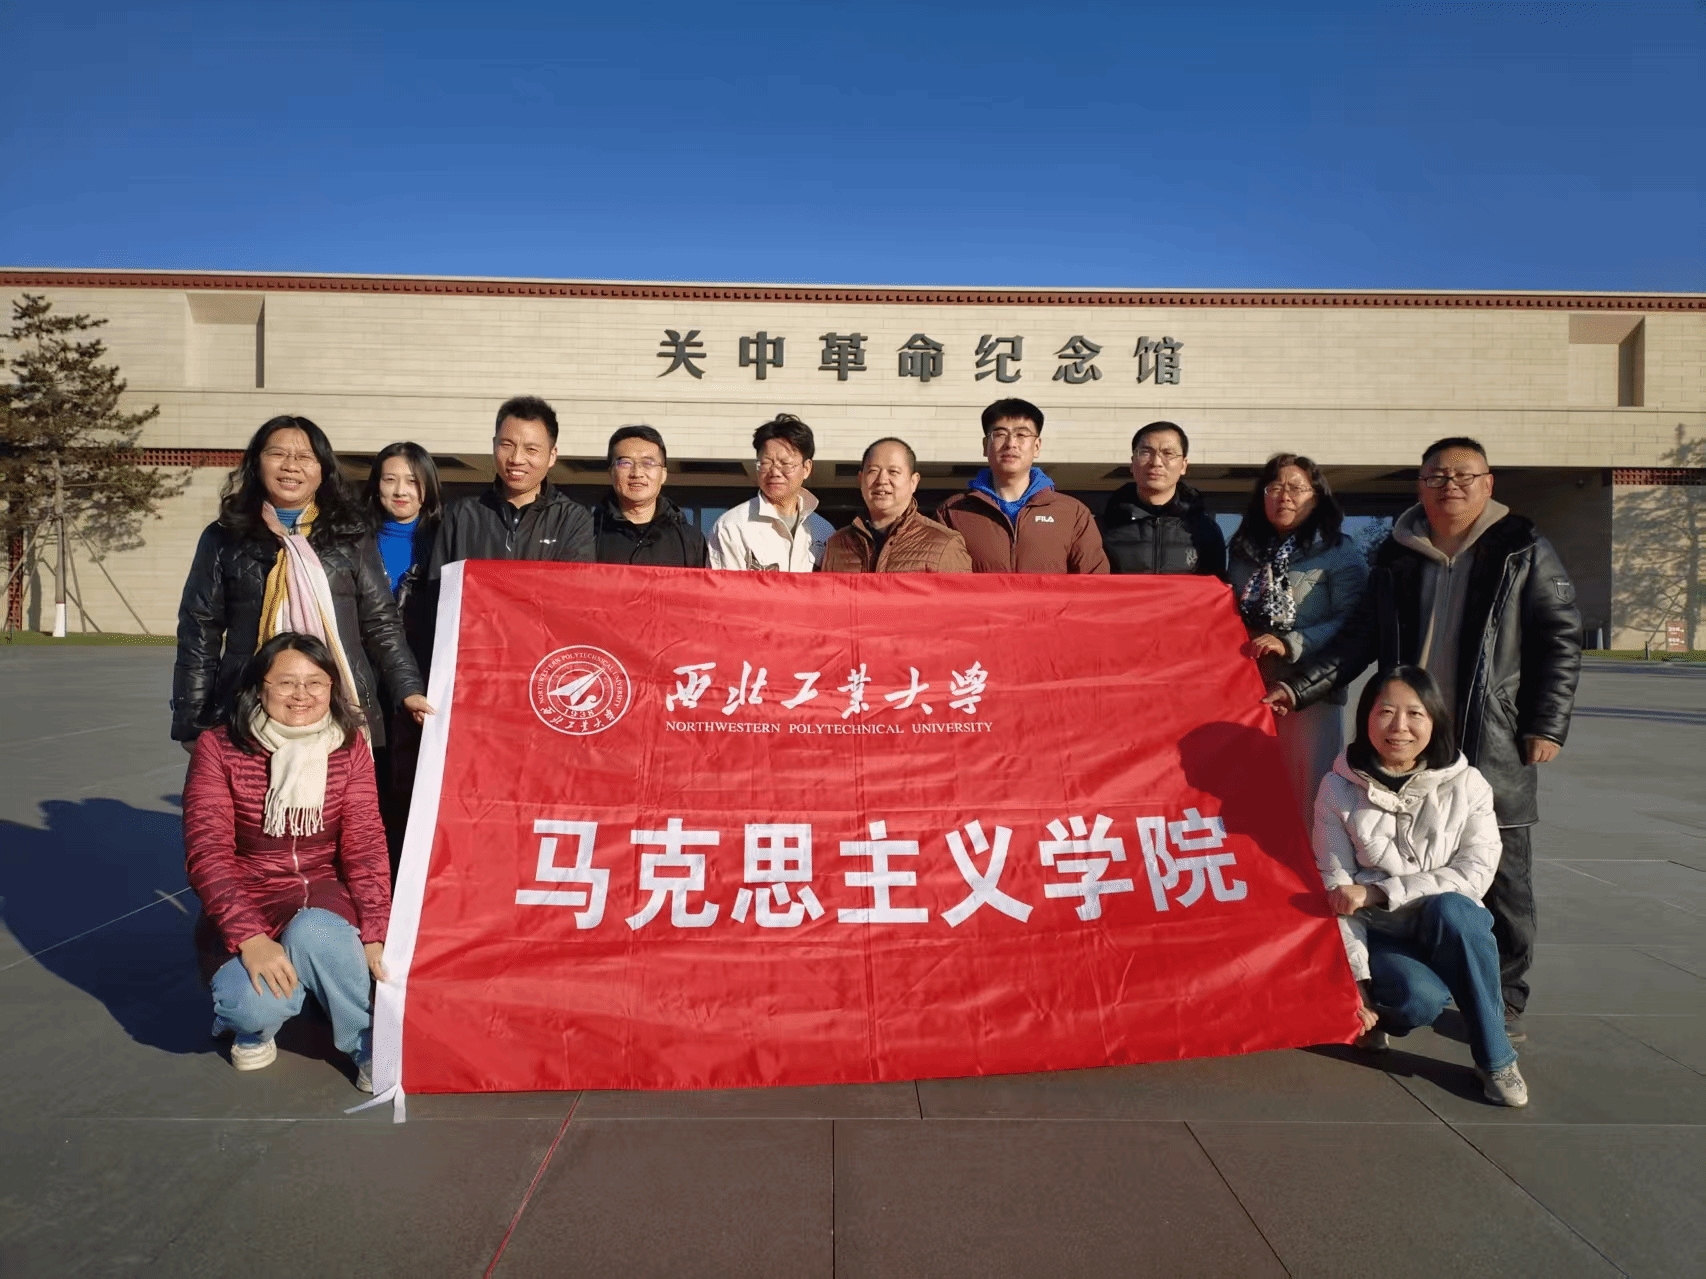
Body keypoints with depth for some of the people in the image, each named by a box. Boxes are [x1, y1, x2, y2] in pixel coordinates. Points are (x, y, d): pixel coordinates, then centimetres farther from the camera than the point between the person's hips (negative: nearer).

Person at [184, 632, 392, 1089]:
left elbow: (364, 846, -8)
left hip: (324, 895, 1)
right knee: (254, 1004, -30)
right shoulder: (219, 748, -7)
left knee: (314, 932, -36)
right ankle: (251, 1023, 10)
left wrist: (375, 934, -20)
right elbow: (208, 853, -14)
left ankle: (369, 1043, -10)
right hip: (250, 898, 0)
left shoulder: (349, 747, -2)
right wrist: (249, 937, -27)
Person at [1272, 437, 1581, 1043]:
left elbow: (1561, 639, 1)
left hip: (1494, 744, -3)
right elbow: (1362, 637, 12)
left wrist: (1547, 724, -6)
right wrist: (1297, 687, 2)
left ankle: (1503, 1001, 20)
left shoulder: (1523, 551, 1)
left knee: (1502, 876, 5)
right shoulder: (1398, 555, 10)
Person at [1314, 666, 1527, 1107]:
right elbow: (1336, 890, -7)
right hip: (1377, 937, -1)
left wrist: (1376, 892, -21)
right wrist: (1355, 979, -15)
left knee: (1450, 908, -33)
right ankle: (1372, 1013, 6)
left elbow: (1475, 874, -12)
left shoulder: (1467, 786, -4)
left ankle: (1495, 1058, -17)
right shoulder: (1339, 789, -6)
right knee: (1421, 998, -32)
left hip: (1451, 932, 1)